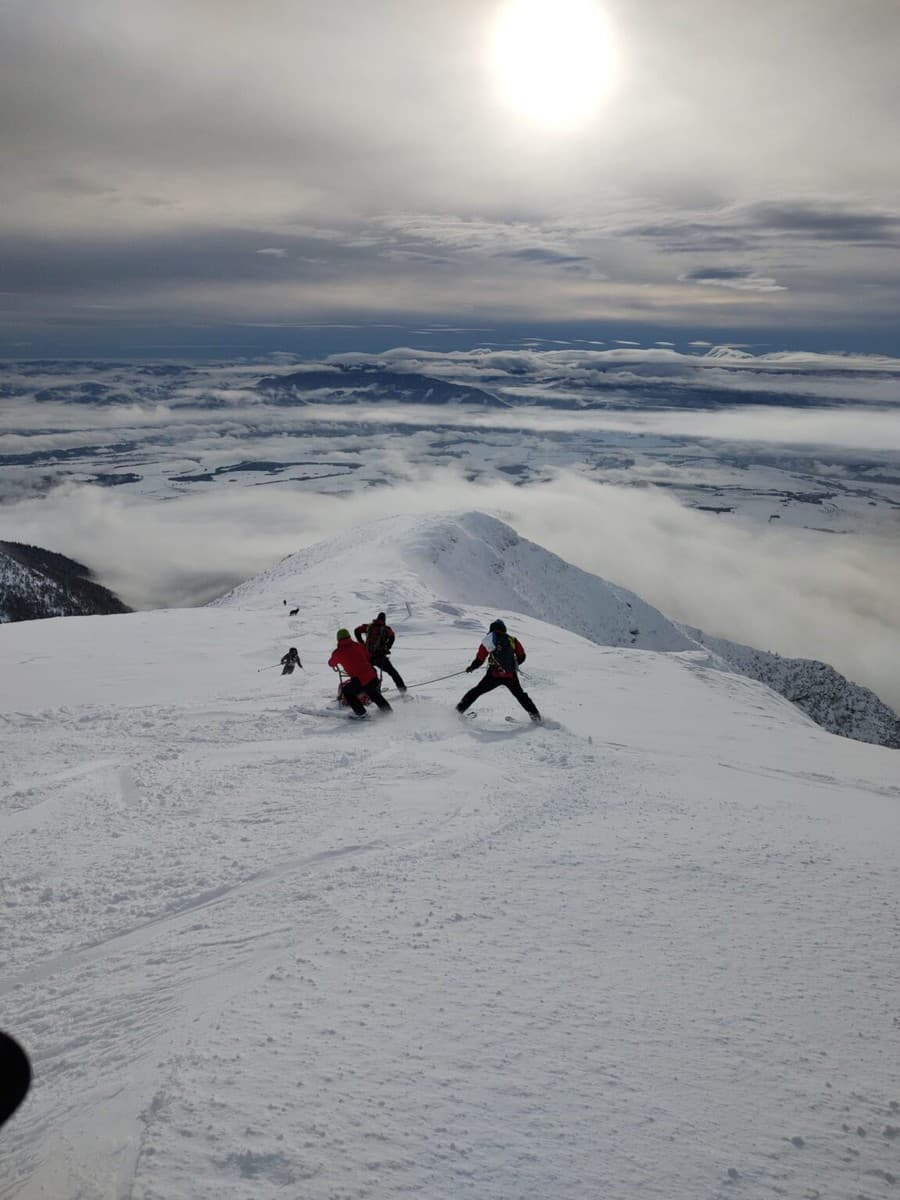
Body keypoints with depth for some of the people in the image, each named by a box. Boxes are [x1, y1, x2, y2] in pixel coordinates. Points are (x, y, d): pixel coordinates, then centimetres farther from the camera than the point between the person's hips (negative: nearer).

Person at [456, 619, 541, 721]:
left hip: (494, 675, -2)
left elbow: (479, 660, -3)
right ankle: (534, 714, 20)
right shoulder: (512, 640, 1)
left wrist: (471, 667, 16)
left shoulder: (488, 641, -5)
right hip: (511, 676, 2)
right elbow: (522, 657, 4)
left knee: (476, 691, 15)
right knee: (520, 695, 22)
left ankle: (460, 709, 15)